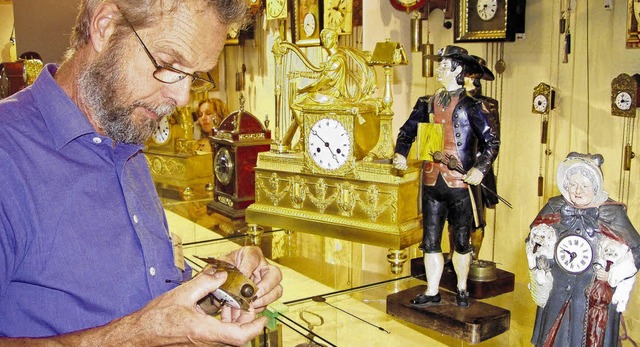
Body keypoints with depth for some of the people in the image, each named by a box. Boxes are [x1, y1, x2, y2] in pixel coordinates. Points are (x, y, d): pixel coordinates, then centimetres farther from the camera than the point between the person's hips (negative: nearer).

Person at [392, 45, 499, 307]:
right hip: (432, 181, 4)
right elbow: (407, 131, 17)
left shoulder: (470, 106, -4)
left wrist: (480, 168, -19)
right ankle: (432, 292, 18)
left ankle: (461, 289, 27)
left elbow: (492, 140, -6)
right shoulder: (427, 103, 10)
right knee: (430, 241, 7)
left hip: (460, 183, -4)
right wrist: (401, 154, -1)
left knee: (461, 241, 8)